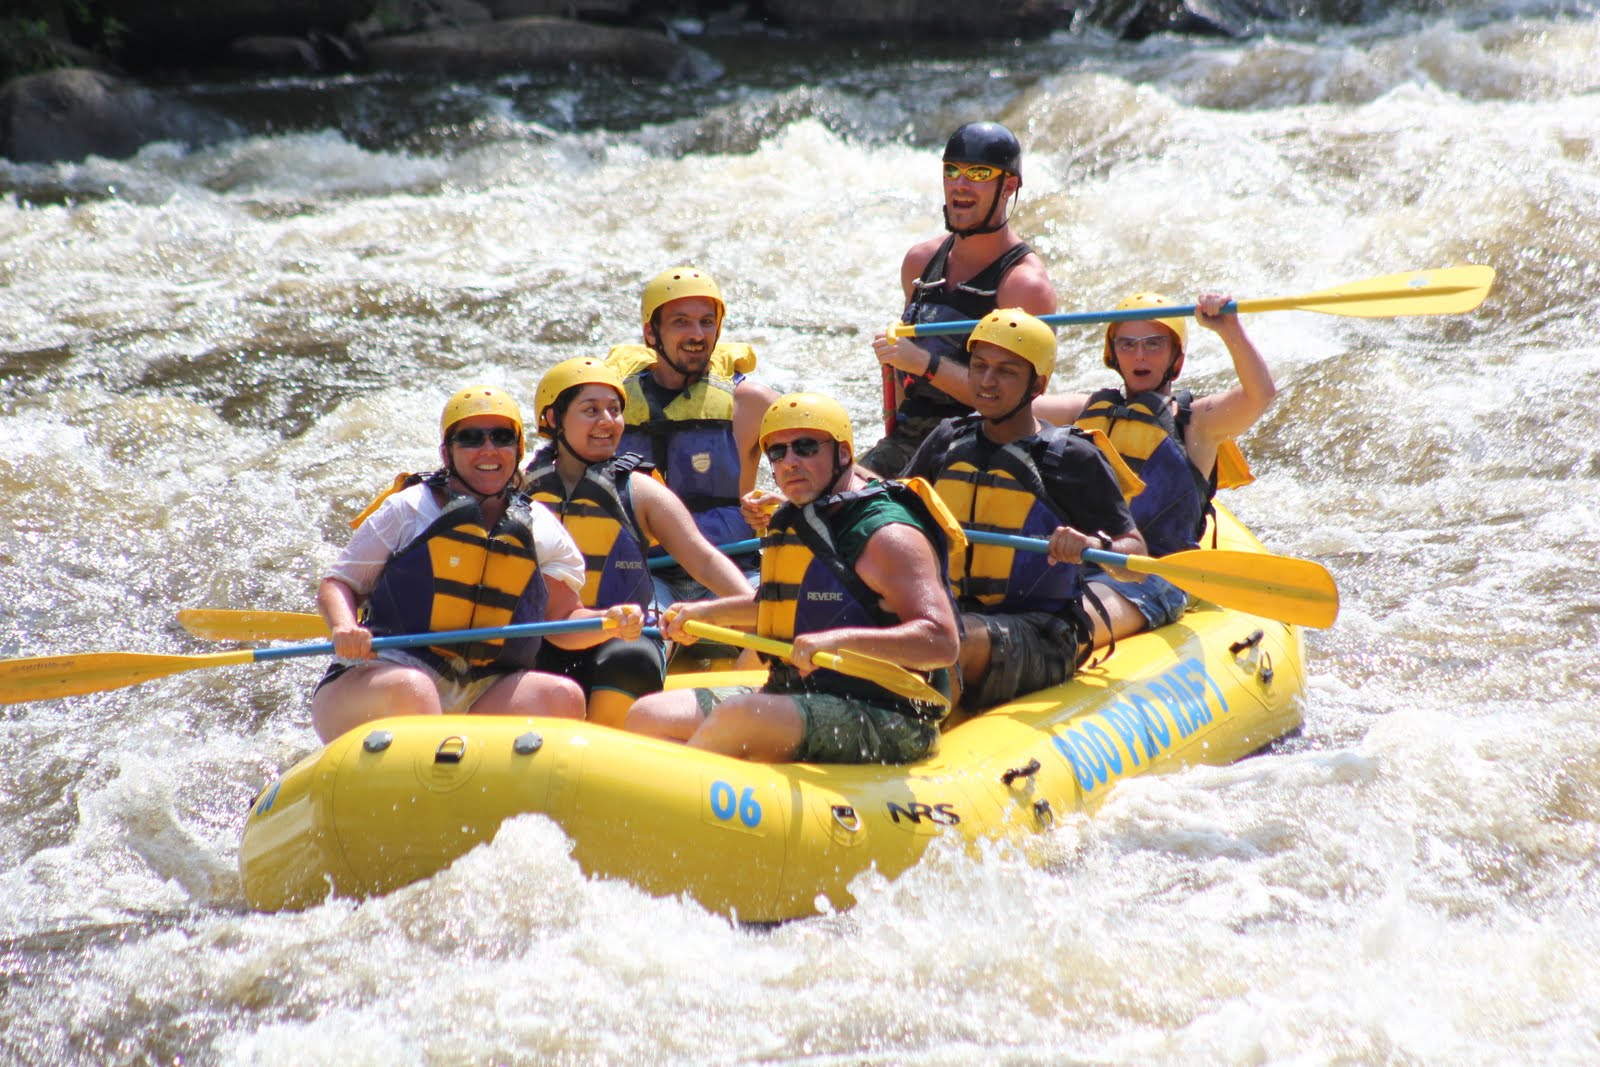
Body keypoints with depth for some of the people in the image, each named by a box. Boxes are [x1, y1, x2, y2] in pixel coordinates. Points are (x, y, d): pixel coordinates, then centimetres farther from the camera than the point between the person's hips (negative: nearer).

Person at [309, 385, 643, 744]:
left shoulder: (541, 528, 15)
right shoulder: (407, 509, 5)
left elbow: (562, 621, 15)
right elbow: (336, 584, 6)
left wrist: (610, 621, -7)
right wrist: (343, 628, -17)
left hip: (481, 694, 4)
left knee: (563, 696, -22)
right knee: (410, 689, -38)